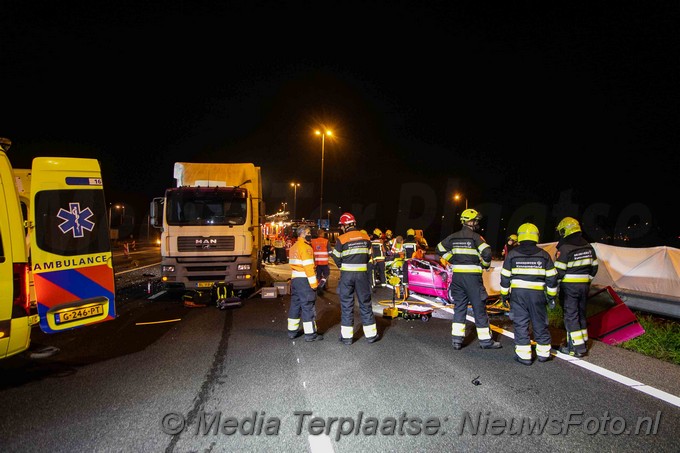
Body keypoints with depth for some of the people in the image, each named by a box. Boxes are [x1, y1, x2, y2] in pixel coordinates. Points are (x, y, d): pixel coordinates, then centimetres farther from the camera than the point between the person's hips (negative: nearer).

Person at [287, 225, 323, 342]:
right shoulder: (305, 247, -14)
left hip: (294, 279, 9)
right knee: (308, 306, -3)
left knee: (295, 305, 16)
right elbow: (309, 266, -18)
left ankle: (292, 331, 23)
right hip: (304, 280, -9)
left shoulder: (293, 247, 15)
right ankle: (310, 334, 2)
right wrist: (313, 283, -16)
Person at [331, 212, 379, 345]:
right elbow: (368, 256, 7)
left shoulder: (341, 239, -9)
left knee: (346, 304, 7)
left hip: (347, 274, -2)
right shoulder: (366, 237, 1)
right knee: (365, 304, 11)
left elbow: (337, 259, -2)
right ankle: (371, 335, 16)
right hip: (362, 274, 2)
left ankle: (346, 336, 11)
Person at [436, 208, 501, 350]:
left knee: (459, 306, 11)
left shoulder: (453, 237, 8)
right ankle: (485, 340, 11)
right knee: (479, 307, 4)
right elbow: (486, 252, -21)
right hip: (472, 276, -5)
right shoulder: (475, 237, -10)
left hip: (457, 276, 5)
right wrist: (485, 264, -2)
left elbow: (440, 249, 15)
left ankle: (456, 339, 10)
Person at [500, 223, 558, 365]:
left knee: (520, 324, 5)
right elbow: (551, 277, 4)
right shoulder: (543, 255, 2)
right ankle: (543, 353, 24)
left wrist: (504, 294, 10)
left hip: (517, 293, -1)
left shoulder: (512, 254, -1)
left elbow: (505, 276, 1)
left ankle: (524, 355, 6)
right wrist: (551, 296, 13)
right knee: (540, 324, 13)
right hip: (537, 294, 1)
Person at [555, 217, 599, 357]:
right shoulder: (588, 246, 6)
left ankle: (577, 347, 0)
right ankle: (583, 342, 24)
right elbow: (594, 266, 13)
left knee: (571, 315, -1)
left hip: (569, 286, -7)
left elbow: (559, 271, -16)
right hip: (584, 286, 7)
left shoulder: (564, 248, -16)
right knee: (581, 313, 17)